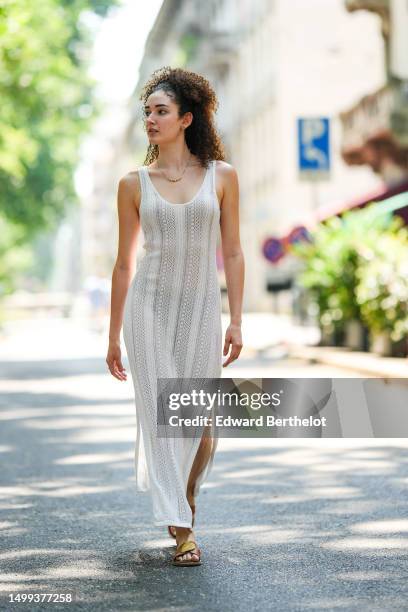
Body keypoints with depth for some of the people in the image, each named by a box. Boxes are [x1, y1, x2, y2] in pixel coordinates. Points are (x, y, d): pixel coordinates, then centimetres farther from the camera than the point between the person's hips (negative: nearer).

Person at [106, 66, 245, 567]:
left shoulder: (221, 176, 3)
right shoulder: (134, 184, 3)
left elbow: (232, 253, 4)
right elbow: (124, 263, 8)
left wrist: (236, 322, -3)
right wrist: (113, 337, 8)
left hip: (202, 310, 0)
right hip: (149, 306, 0)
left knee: (202, 427, 3)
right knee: (162, 417, -4)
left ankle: (183, 499, 33)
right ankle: (181, 530, 5)